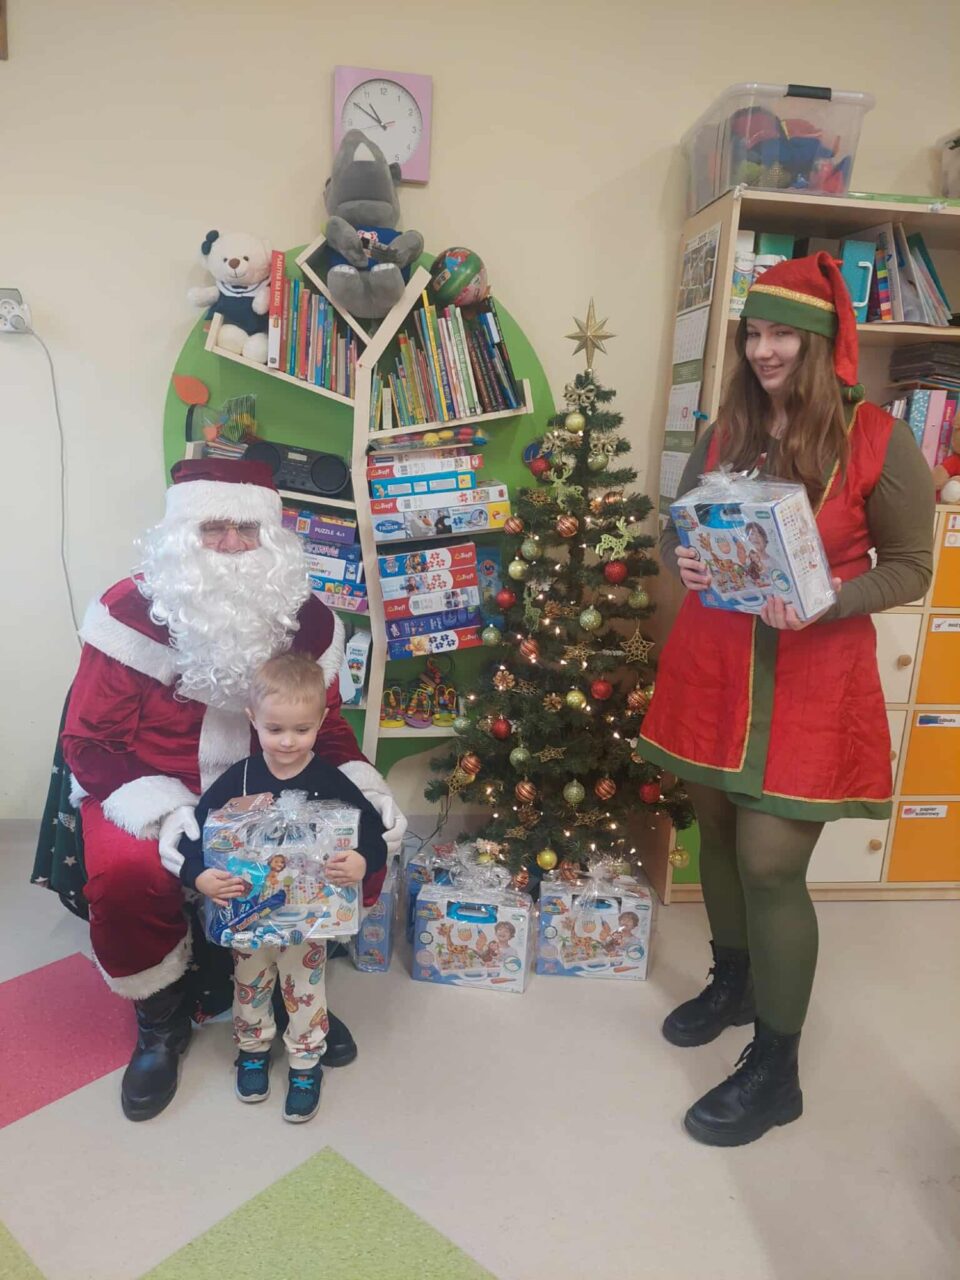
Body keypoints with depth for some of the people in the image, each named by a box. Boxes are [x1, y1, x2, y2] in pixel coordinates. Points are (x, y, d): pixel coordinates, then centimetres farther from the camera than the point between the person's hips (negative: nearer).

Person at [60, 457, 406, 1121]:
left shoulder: (306, 619, -6)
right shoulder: (131, 613, -16)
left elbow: (327, 727, 5)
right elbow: (88, 742, -12)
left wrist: (366, 788, -15)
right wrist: (160, 810, -30)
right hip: (150, 792, -2)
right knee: (125, 873, -33)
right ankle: (161, 1015, 2)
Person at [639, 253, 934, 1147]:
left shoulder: (879, 442, -7)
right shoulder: (726, 432, 7)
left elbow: (910, 567, -4)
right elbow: (678, 529, 15)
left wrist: (824, 603, -21)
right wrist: (681, 563, -9)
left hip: (811, 677, -5)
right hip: (713, 664, 5)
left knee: (770, 863, -4)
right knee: (717, 833, 16)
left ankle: (775, 1070, 16)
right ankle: (732, 982, 42)